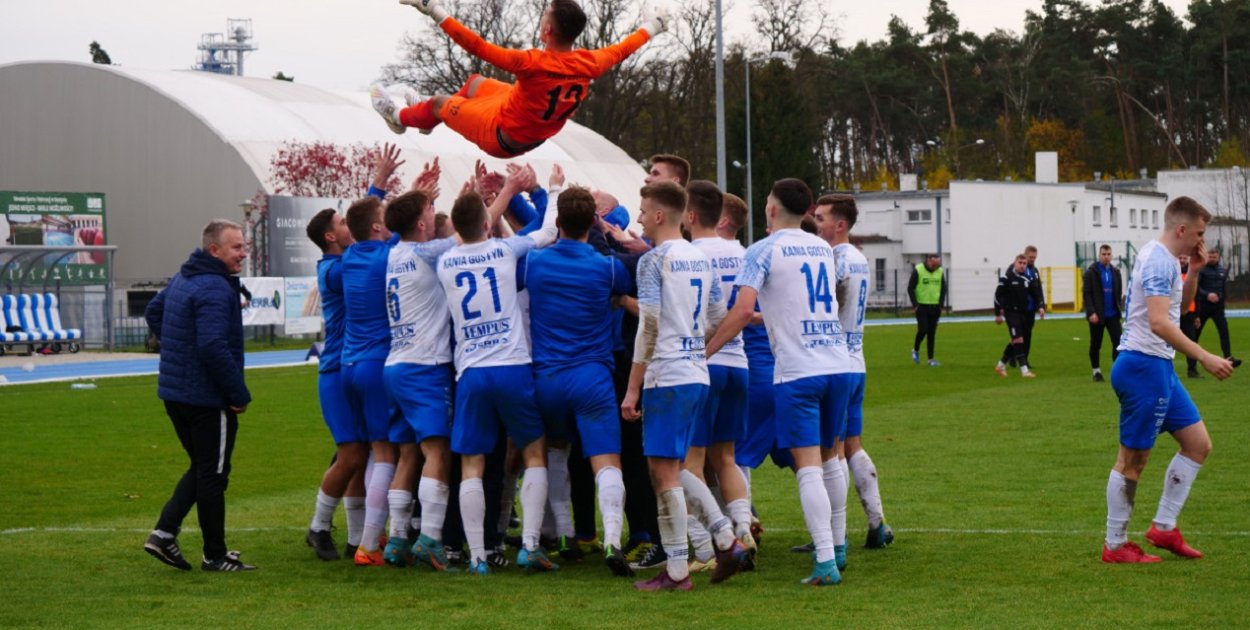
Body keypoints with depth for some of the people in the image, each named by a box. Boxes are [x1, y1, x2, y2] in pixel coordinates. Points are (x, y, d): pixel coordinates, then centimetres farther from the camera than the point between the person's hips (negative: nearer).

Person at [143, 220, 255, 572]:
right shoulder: (215, 289, -20)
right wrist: (239, 394, -20)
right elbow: (213, 346, -29)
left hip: (175, 393, 9)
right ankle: (215, 556, 10)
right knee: (213, 475, 2)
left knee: (202, 469, 20)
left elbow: (153, 313, 28)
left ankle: (164, 532, 10)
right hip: (208, 398, -9)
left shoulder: (181, 279, 12)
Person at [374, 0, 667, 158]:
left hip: (500, 138, -6)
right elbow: (621, 50, 0)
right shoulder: (589, 64, -21)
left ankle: (399, 118, 49)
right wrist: (650, 28, 19)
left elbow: (478, 47, -39)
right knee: (474, 82, 28)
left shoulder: (533, 64, -39)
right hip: (536, 138, 7)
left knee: (439, 102, 18)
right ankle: (431, 119, 52)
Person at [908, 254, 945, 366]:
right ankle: (915, 350, 15)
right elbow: (910, 288, -6)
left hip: (935, 307, 4)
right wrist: (915, 305, -10)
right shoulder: (918, 270, -10)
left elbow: (943, 289, 13)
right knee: (923, 330, -11)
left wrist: (941, 305, 4)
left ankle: (931, 359, 8)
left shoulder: (940, 272, 3)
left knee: (932, 333, 4)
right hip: (921, 306, -4)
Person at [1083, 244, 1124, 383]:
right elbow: (1086, 294, -9)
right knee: (1095, 344, 8)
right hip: (1097, 315, -3)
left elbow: (1119, 292, 11)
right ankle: (1096, 371, 22)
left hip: (1113, 314, 3)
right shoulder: (1091, 272, -5)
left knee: (1118, 342, -9)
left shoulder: (1115, 272, 7)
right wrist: (1091, 312, -17)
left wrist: (1119, 308, 1)